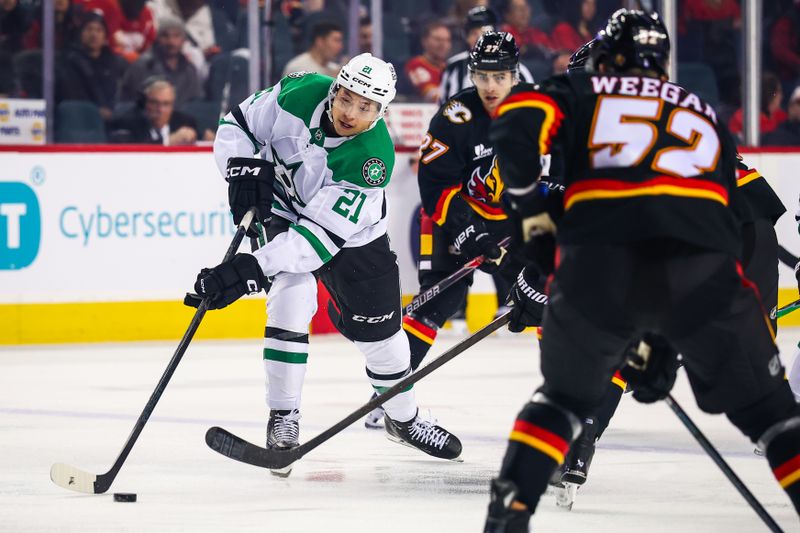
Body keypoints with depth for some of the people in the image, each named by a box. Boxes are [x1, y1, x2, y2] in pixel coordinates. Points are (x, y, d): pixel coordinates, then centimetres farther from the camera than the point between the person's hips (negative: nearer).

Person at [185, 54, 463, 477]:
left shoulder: (374, 158, -35)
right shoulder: (299, 94, -27)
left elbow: (324, 234, -39)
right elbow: (236, 124, -10)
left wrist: (253, 268, -46)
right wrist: (244, 167, -30)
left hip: (353, 232, 0)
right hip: (282, 210, 0)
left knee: (380, 330, 8)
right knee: (292, 299, -23)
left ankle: (403, 418, 35)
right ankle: (283, 418, -10)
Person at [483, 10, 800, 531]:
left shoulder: (581, 92, 25)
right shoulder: (707, 116, 33)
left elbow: (518, 120, 3)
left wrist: (528, 202, 20)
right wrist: (664, 342, 33)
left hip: (597, 262, 0)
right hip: (701, 272, 0)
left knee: (566, 396, 26)